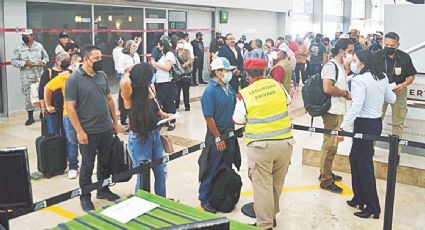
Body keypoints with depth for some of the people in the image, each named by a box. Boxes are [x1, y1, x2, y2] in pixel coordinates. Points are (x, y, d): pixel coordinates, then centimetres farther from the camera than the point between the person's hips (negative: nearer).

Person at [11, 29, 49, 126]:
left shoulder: (39, 46, 6)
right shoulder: (18, 48, 0)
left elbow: (46, 57, 14)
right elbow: (14, 61, -2)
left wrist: (43, 62, -8)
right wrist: (25, 63, -16)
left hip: (39, 75, 1)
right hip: (26, 77, -1)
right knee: (28, 96, 2)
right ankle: (30, 117, 11)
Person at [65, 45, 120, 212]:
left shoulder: (102, 75, 5)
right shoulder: (74, 79, -12)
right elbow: (70, 108, -13)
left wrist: (114, 121, 13)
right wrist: (79, 131, -16)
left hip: (106, 129, 6)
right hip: (88, 132, -6)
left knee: (106, 162, 17)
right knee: (87, 165, 7)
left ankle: (103, 190, 35)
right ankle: (84, 197, 23)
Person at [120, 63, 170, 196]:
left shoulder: (148, 89, 2)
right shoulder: (130, 95, -17)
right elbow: (124, 83, -42)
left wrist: (162, 114, 3)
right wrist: (128, 74, -21)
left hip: (155, 135, 7)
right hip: (139, 139, -7)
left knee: (161, 172, 19)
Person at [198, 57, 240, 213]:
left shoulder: (229, 87, 5)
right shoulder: (210, 91, -17)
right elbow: (209, 118, -18)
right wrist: (218, 139, -16)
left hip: (230, 133, 7)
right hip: (217, 136, -7)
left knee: (227, 168, 18)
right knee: (212, 170, 4)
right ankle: (205, 199, 18)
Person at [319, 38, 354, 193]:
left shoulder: (341, 67, 16)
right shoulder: (331, 66, -15)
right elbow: (327, 88, -27)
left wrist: (347, 94, 8)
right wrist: (345, 93, -15)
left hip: (339, 111, 10)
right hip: (332, 111, -10)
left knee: (332, 144, 18)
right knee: (330, 145, -4)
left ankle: (326, 173, 31)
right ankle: (326, 180, 3)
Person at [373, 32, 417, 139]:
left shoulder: (405, 57, -6)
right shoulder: (377, 56, -9)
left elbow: (411, 76, 2)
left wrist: (404, 85, -16)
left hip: (399, 91, 1)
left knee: (398, 122, 8)